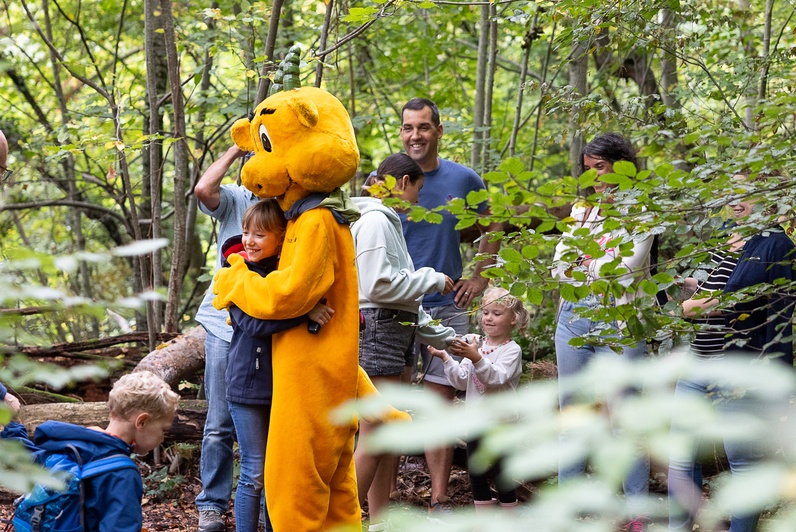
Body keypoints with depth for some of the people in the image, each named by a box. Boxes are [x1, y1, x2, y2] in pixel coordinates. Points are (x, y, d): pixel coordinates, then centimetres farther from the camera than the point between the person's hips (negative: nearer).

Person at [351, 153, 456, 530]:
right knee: (374, 440, -9)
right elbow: (378, 285, -21)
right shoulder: (374, 221, -12)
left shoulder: (387, 221, 19)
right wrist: (431, 279, -10)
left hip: (397, 329, 10)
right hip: (378, 330, -10)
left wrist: (442, 336, 20)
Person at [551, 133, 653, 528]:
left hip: (617, 325, -6)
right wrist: (603, 264, -6)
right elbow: (560, 267, 9)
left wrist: (585, 259, -2)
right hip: (574, 318, 6)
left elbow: (626, 269, -13)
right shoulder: (582, 209, 15)